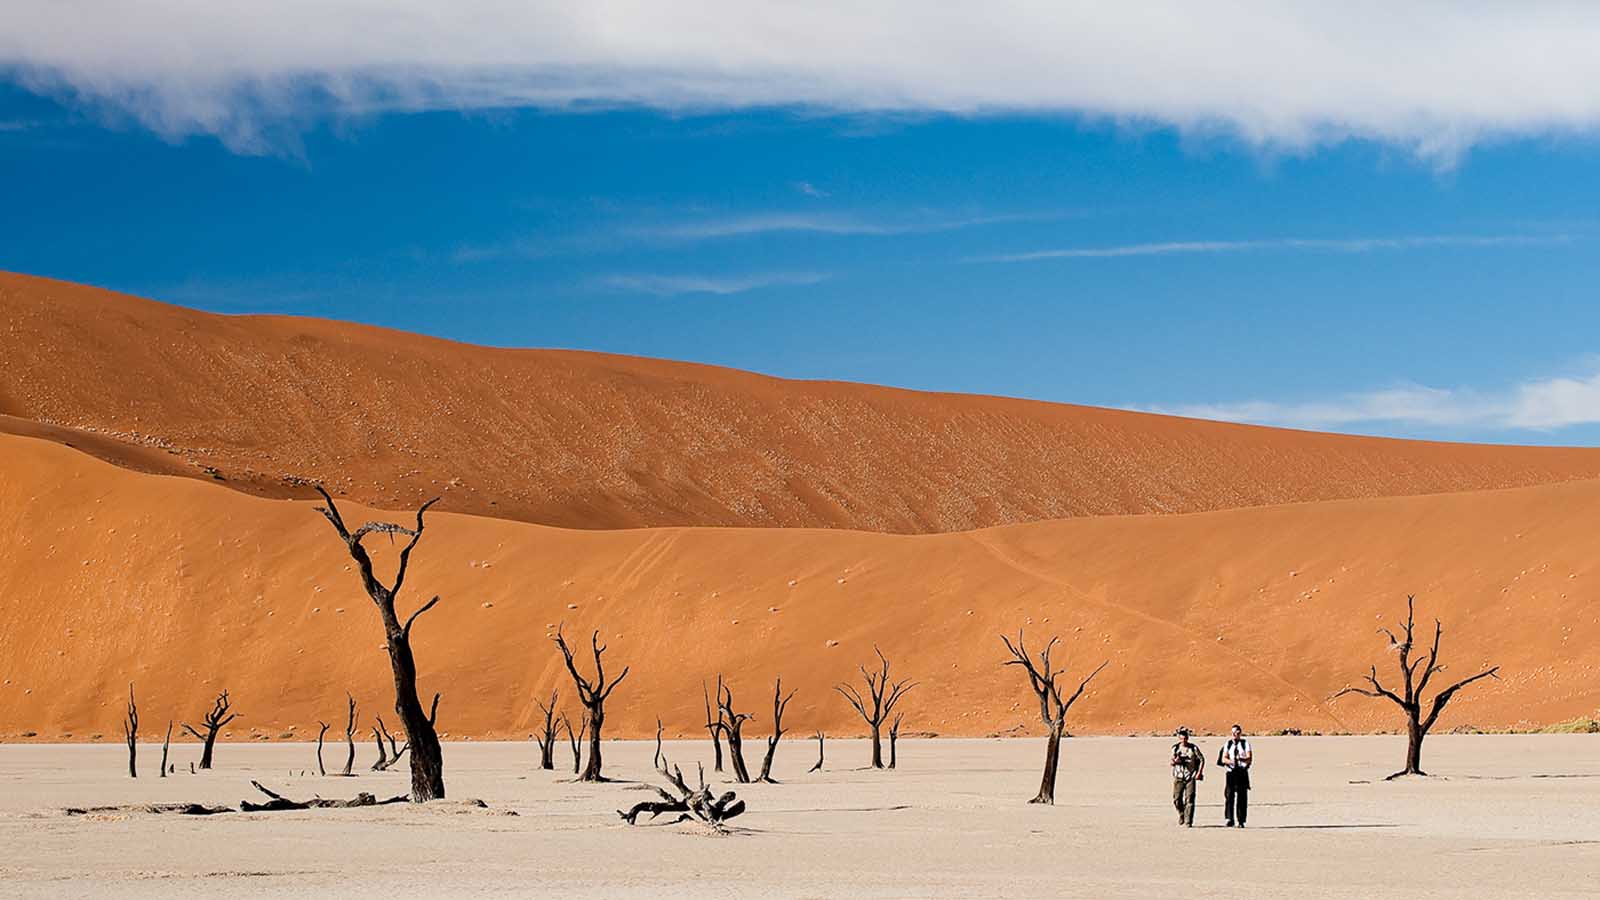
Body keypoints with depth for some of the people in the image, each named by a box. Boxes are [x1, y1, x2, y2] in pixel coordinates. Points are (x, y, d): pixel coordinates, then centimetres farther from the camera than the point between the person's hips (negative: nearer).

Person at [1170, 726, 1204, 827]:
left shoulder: (1193, 748, -1)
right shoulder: (1175, 748, 6)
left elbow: (1202, 760, 5)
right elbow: (1172, 762, 8)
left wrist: (1199, 773, -3)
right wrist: (1175, 761, -16)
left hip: (1190, 777, -2)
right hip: (1178, 777, 2)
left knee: (1189, 800, -9)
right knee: (1177, 799, -1)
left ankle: (1188, 821, -7)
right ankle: (1181, 814, 28)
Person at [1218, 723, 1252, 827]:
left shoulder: (1245, 744, 5)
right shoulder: (1228, 744, 12)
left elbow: (1249, 758, -7)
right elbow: (1223, 759, 4)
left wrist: (1241, 759, -28)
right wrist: (1230, 761, -19)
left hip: (1242, 773, -1)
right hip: (1231, 772, 1)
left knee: (1242, 797, -1)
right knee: (1229, 795, -10)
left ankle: (1241, 821, 4)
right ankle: (1230, 819, -8)